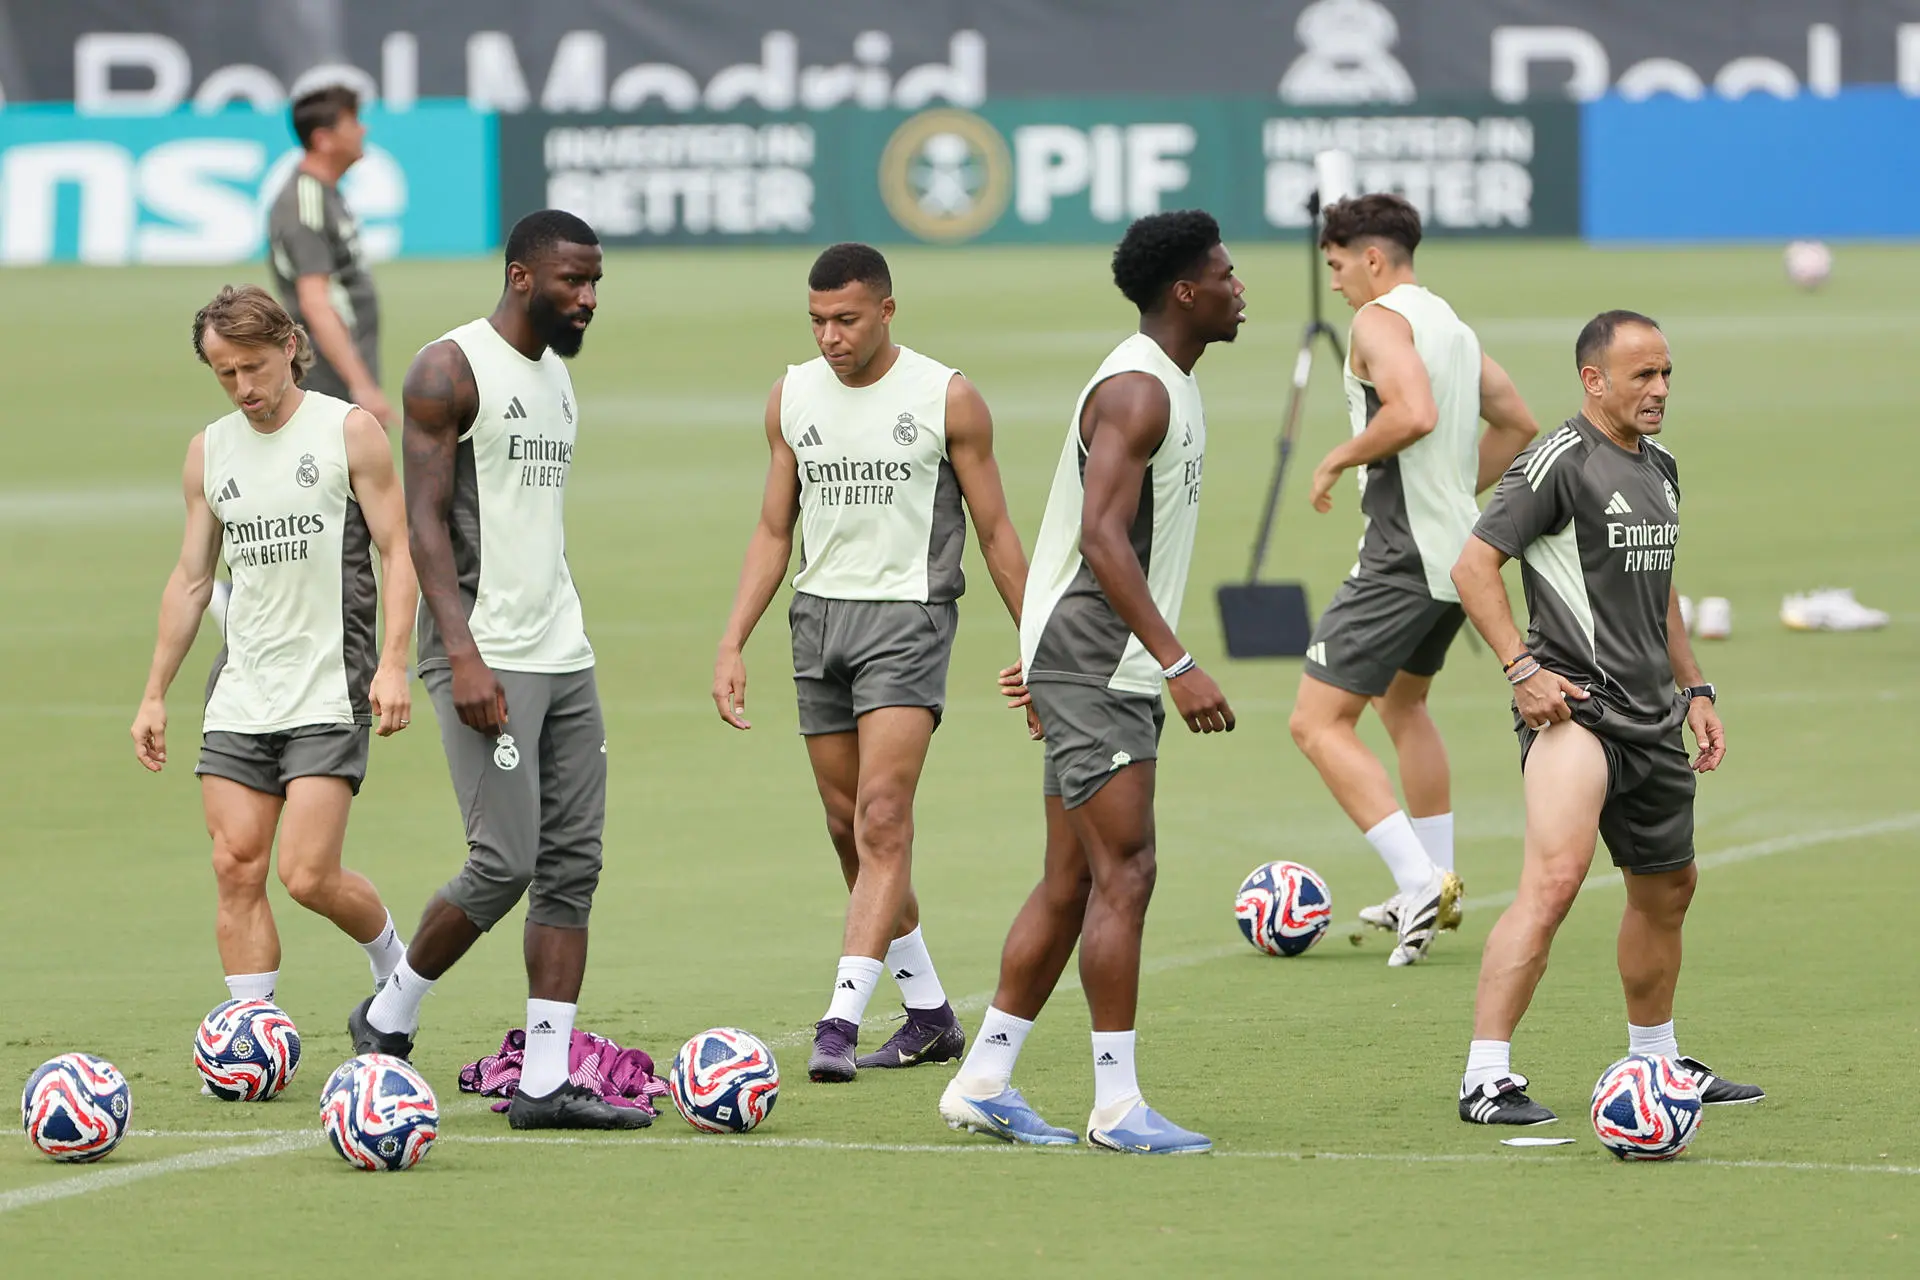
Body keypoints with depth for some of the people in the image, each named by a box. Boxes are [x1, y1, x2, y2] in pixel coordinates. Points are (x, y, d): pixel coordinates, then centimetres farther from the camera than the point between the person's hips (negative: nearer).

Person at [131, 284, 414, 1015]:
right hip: (239, 698, 5)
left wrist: (393, 663, -15)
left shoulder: (349, 432, -2)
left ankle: (392, 959, 17)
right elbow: (191, 580, 17)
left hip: (329, 695, -5)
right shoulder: (209, 451, 11)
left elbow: (397, 552, -3)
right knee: (236, 870, -4)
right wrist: (154, 695, 14)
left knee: (308, 876, -12)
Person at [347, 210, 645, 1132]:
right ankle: (388, 1019, 10)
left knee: (573, 863, 1)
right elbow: (425, 519, -14)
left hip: (563, 656, 8)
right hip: (486, 660, -8)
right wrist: (464, 656, -22)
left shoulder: (557, 375, 17)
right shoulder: (450, 370, -8)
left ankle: (545, 1083, 1)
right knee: (504, 863, -12)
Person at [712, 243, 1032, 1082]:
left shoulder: (946, 399, -4)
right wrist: (732, 645, 6)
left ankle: (842, 1018, -23)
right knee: (849, 832, 7)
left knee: (883, 823, -16)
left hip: (908, 617, -5)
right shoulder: (792, 397, 8)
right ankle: (929, 1015, 18)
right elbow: (774, 530, 13)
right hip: (819, 619, 5)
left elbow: (994, 531, 2)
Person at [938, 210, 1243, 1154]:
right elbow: (1101, 538, -25)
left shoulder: (1164, 386, 17)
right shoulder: (1138, 390, -16)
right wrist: (1178, 664, -28)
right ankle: (1116, 1104, -9)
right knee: (1124, 873, -10)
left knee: (1074, 883, 11)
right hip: (1093, 669, -10)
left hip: (1107, 670, 10)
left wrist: (1044, 657, 26)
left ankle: (983, 1083, 16)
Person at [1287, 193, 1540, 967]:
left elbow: (1414, 413, -28)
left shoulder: (1380, 320, -12)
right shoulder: (1452, 325, 17)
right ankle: (1435, 889, 32)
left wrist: (1339, 458, -14)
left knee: (1319, 723, -9)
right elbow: (1517, 426, 23)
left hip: (1403, 556, -10)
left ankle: (1419, 881, -20)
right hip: (1459, 550, 10)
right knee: (1401, 702, 29)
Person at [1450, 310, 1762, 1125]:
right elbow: (1474, 566, -13)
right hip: (1574, 706, -9)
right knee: (1556, 876, -23)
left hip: (1650, 717, 9)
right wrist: (1522, 669, -19)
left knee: (1667, 888, 19)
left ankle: (1657, 1062, 38)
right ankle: (1486, 1079, -23)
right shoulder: (1561, 462, -11)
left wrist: (1694, 691, 24)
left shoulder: (1660, 468, 16)